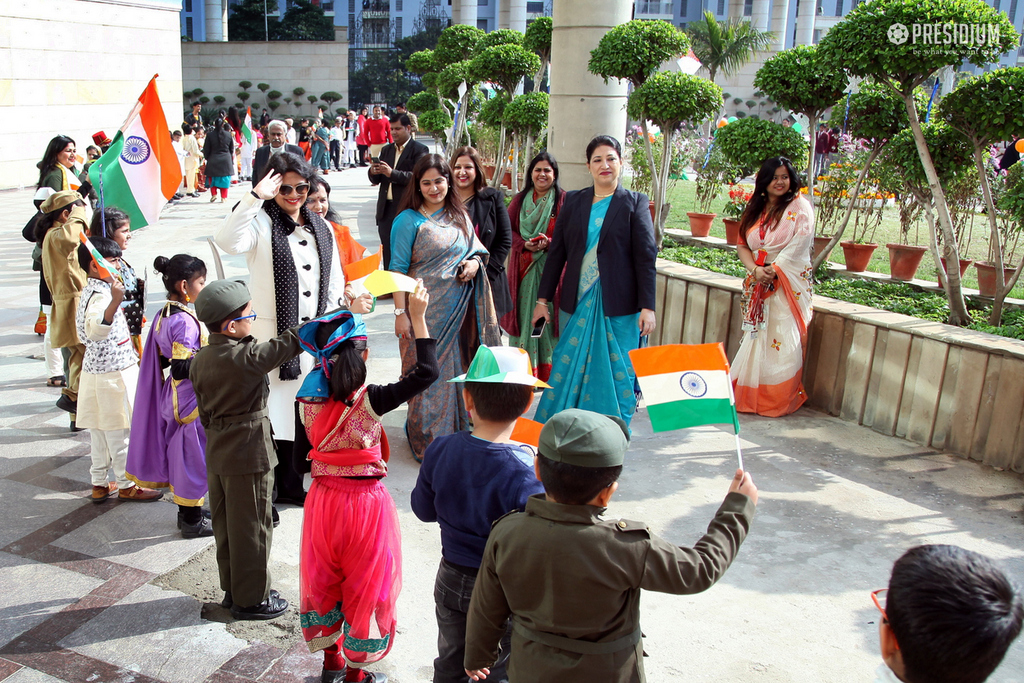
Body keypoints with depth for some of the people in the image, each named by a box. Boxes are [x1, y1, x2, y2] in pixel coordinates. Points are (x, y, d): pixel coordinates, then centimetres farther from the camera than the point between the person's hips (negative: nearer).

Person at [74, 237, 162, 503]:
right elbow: (96, 330, -43)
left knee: (99, 431, 16)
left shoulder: (91, 290, 10)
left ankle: (99, 484, 25)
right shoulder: (99, 295, -23)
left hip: (96, 369, 10)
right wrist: (115, 301, -57)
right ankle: (126, 485, 14)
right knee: (120, 432, 2)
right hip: (113, 373, -10)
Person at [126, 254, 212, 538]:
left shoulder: (163, 314, 6)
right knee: (194, 455, 3)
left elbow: (164, 360, 12)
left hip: (172, 398, 10)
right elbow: (181, 368, -28)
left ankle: (186, 511, 33)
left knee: (180, 452, 19)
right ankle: (192, 520, 15)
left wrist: (202, 350, 10)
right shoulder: (184, 321, -24)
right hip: (190, 400, -10)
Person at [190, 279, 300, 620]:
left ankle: (232, 590, 33)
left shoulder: (200, 360, 2)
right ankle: (250, 599, 18)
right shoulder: (246, 357, -23)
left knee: (226, 525, 19)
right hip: (249, 454, -8)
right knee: (252, 528, 6)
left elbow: (204, 411, 10)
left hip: (216, 454, 8)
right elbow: (288, 343, -22)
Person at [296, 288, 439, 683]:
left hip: (323, 499, 5)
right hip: (365, 502, -5)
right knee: (365, 586, 14)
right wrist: (418, 318, -21)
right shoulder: (368, 401, -24)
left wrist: (352, 311, 19)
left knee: (324, 578, 23)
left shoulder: (310, 399, -8)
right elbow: (427, 372, -25)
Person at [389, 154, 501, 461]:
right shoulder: (409, 220, -6)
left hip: (458, 309, 5)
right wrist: (400, 313, -14)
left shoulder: (459, 216, 10)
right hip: (425, 309, -5)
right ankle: (427, 439, 15)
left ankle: (455, 430, 26)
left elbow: (476, 249, 19)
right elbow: (398, 269, -9)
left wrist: (474, 262, -6)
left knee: (455, 368, 11)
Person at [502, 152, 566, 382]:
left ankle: (547, 371, 9)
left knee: (547, 315, -1)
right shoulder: (520, 199, 11)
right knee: (523, 314, 4)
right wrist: (524, 244, -9)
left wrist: (549, 243, -18)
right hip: (523, 267, 3)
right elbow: (508, 229, 9)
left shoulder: (563, 200, 1)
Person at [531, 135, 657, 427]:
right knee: (569, 369, 6)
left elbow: (645, 257, -4)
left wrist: (647, 306, -11)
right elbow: (557, 252, 10)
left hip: (618, 305, -3)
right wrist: (543, 299, 7)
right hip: (576, 302, 3)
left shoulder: (634, 203, 1)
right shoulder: (574, 201, 9)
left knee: (616, 372, 3)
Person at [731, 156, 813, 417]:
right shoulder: (754, 209, 14)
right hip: (759, 284, 5)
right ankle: (751, 395, 14)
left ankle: (780, 401, -1)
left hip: (789, 284, -5)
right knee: (756, 338, 5)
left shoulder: (799, 207, 0)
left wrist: (774, 270, -17)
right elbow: (743, 245, 9)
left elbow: (799, 245, -10)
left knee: (783, 340, -8)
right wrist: (755, 270, -9)